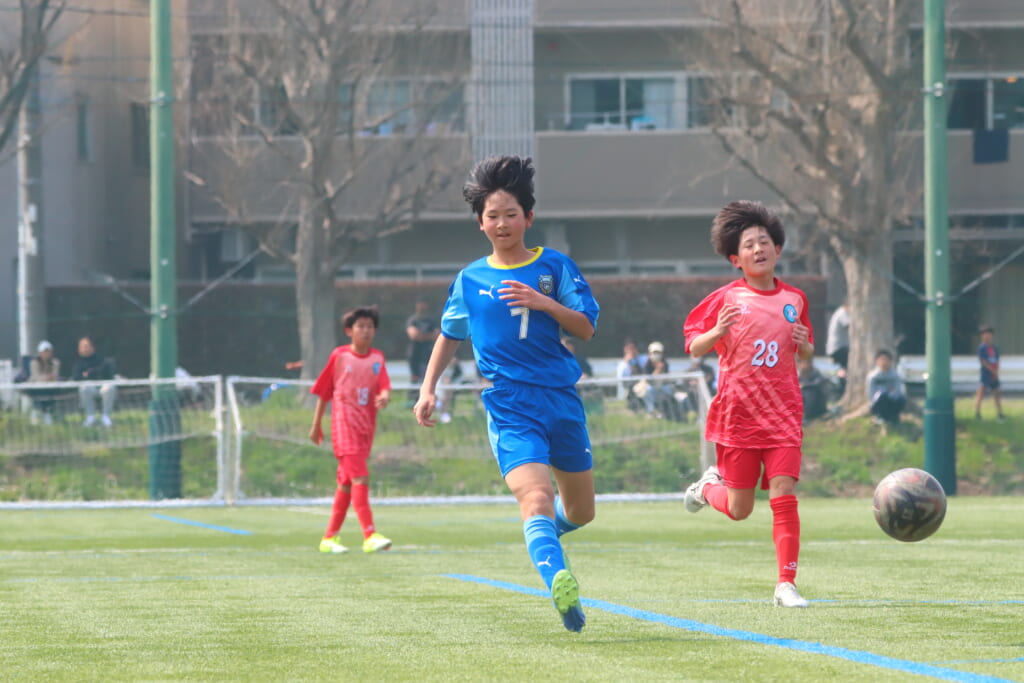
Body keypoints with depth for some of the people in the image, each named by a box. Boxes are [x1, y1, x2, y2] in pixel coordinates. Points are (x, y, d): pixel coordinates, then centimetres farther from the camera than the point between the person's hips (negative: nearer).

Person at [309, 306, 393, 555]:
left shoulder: (377, 358, 9)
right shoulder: (339, 356, 0)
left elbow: (384, 386, -4)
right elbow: (324, 391, 6)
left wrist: (384, 396, -29)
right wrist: (316, 425, 9)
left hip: (367, 427, 5)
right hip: (344, 424, -5)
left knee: (347, 482, 10)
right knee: (360, 478, -16)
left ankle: (330, 537, 19)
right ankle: (369, 535, -23)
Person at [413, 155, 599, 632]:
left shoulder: (554, 267, 5)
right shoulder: (471, 280, 9)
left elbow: (586, 327, 0)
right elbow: (449, 334, 24)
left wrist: (545, 304, -16)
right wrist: (428, 389, 16)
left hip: (562, 400, 2)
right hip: (509, 408, -2)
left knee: (580, 512, 14)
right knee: (536, 497, -26)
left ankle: (541, 533, 46)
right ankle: (561, 584, -43)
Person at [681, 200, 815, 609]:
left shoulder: (794, 299, 8)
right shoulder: (726, 299, -2)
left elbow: (806, 354, 19)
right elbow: (694, 348, 0)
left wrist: (804, 344, -5)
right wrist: (716, 333, -20)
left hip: (782, 416, 2)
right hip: (737, 416, -1)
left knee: (784, 498, -13)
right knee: (740, 510, 4)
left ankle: (786, 585, -10)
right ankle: (710, 486, 39)